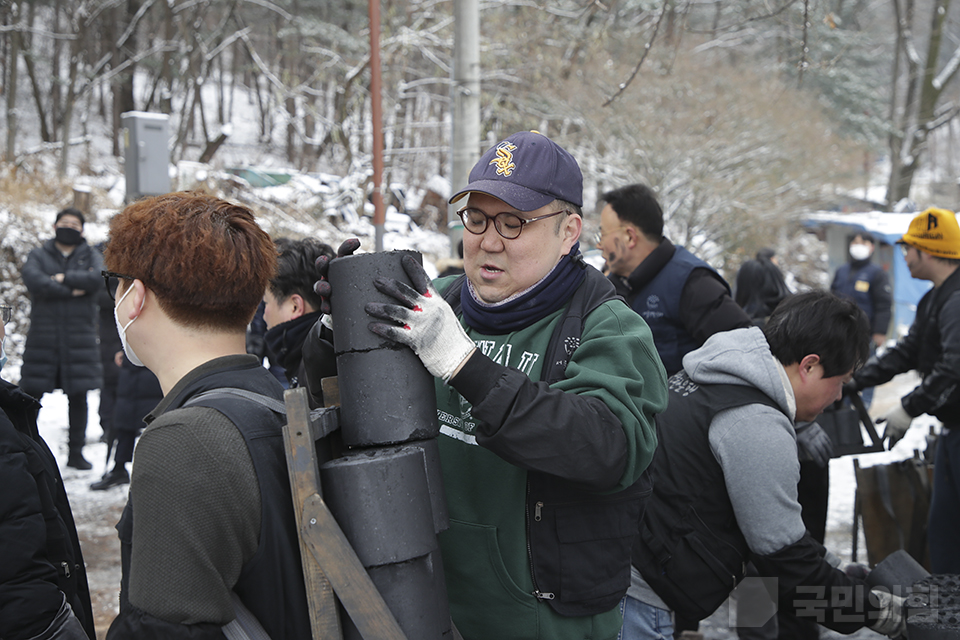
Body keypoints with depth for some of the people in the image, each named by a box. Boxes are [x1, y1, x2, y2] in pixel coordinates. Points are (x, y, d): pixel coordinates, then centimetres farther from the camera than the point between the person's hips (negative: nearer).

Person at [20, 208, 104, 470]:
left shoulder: (90, 255, 11)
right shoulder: (38, 255, 9)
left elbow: (96, 279, -11)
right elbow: (33, 280, -12)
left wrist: (63, 278, -11)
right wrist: (71, 291, -13)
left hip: (80, 338, 1)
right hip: (43, 337, -1)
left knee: (78, 398, 6)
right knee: (31, 395, -2)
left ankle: (76, 452, 16)